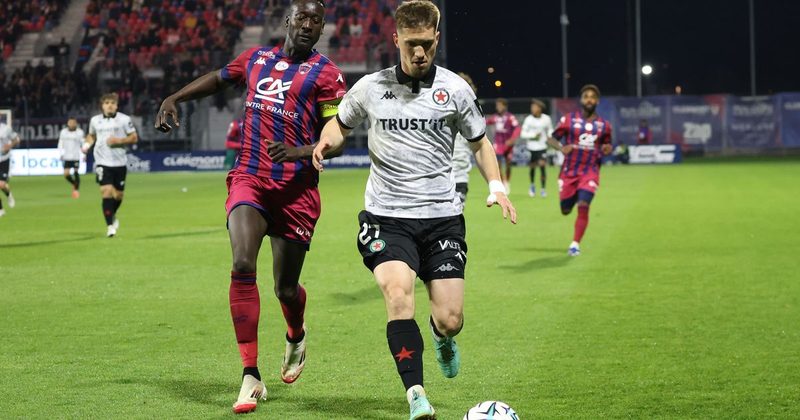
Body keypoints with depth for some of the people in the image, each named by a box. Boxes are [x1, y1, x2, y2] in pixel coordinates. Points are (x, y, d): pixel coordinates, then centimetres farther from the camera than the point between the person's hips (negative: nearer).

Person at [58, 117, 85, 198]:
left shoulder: (79, 132, -2)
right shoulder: (63, 132, 5)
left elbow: (83, 144, 3)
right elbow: (60, 144, 12)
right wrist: (61, 154, 3)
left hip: (76, 157, -2)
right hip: (66, 157, 2)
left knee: (76, 173, -6)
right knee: (66, 174, -4)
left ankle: (77, 189, 8)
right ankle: (74, 184, 24)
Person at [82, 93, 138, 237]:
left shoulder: (124, 119, -2)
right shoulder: (95, 120, 6)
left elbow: (134, 138, 0)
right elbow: (91, 135, 23)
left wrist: (119, 141, -15)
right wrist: (87, 144, 1)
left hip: (119, 163, 0)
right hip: (102, 162, 0)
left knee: (118, 194, 8)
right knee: (106, 192, -15)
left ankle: (112, 216, 39)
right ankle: (110, 226, -10)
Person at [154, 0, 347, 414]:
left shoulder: (326, 74, -1)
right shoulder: (256, 59, 12)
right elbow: (218, 78, 31)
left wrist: (298, 152, -23)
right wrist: (174, 98, 21)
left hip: (296, 190, -2)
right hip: (248, 179, 2)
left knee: (285, 287, 5)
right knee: (243, 265, -20)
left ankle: (296, 338, 44)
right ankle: (251, 376, -16)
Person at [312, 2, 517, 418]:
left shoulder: (455, 89, 3)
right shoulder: (370, 87, 4)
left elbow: (479, 142, 14)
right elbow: (340, 123, 20)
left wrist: (496, 186, -2)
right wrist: (327, 139, -4)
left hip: (442, 217, 1)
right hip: (386, 216, 0)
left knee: (450, 320, -4)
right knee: (399, 292, -27)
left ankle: (442, 339, 36)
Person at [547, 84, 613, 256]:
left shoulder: (604, 125, 5)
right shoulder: (568, 120, -2)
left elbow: (607, 144, 19)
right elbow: (551, 139, 2)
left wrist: (607, 149, -6)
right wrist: (561, 148, -18)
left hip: (590, 173, 0)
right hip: (569, 172, 0)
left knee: (583, 206, -20)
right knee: (566, 210, 9)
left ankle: (575, 244, -10)